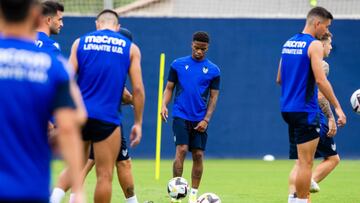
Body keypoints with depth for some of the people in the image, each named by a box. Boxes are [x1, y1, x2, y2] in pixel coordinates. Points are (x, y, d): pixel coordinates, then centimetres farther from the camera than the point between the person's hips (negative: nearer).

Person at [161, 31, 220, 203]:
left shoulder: (213, 70, 4)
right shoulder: (178, 64, 4)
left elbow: (213, 97, 5)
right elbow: (169, 88, 9)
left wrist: (206, 120, -6)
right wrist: (164, 105, -10)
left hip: (200, 120, 2)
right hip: (180, 116, -1)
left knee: (198, 155, 1)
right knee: (181, 150, -15)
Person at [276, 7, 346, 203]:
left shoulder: (288, 43, 13)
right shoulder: (314, 45, -12)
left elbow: (279, 79, 19)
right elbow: (321, 80, -20)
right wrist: (337, 107, -16)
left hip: (288, 109, 8)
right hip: (305, 111, -8)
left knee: (302, 160, 17)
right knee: (306, 162, -3)